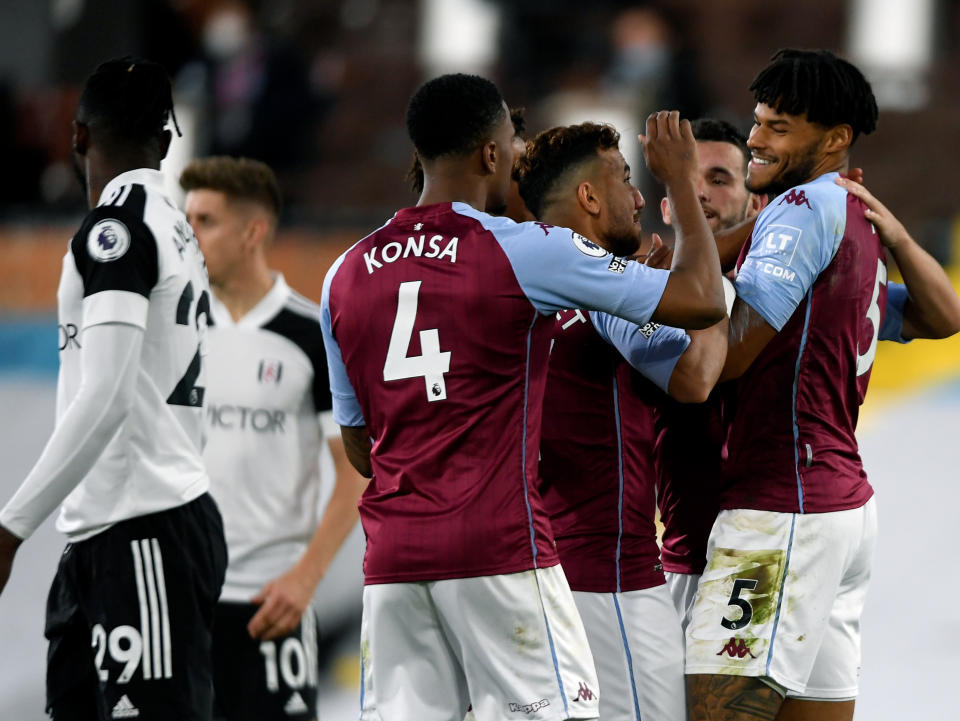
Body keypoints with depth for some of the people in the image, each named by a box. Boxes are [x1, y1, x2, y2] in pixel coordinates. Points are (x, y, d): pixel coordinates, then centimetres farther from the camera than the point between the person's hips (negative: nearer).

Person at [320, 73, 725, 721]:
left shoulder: (346, 276, 11)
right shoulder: (525, 252, -5)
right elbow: (701, 301, -1)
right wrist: (682, 181, 12)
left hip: (391, 559, 5)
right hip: (500, 547, -5)